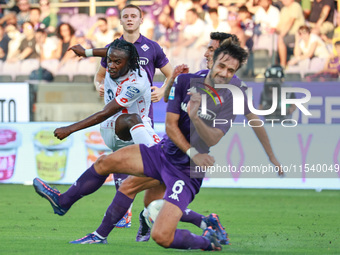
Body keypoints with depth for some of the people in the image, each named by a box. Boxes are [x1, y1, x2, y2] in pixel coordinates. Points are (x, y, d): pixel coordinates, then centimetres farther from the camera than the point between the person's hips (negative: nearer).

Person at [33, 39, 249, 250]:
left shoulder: (229, 101, -10)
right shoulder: (186, 81, -1)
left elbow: (213, 140, -22)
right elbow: (171, 125, -3)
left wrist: (195, 117, -39)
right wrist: (193, 154, -14)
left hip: (187, 172, -5)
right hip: (163, 153, 5)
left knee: (161, 236, -19)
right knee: (106, 162, -3)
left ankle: (207, 242, 10)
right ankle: (63, 201, 20)